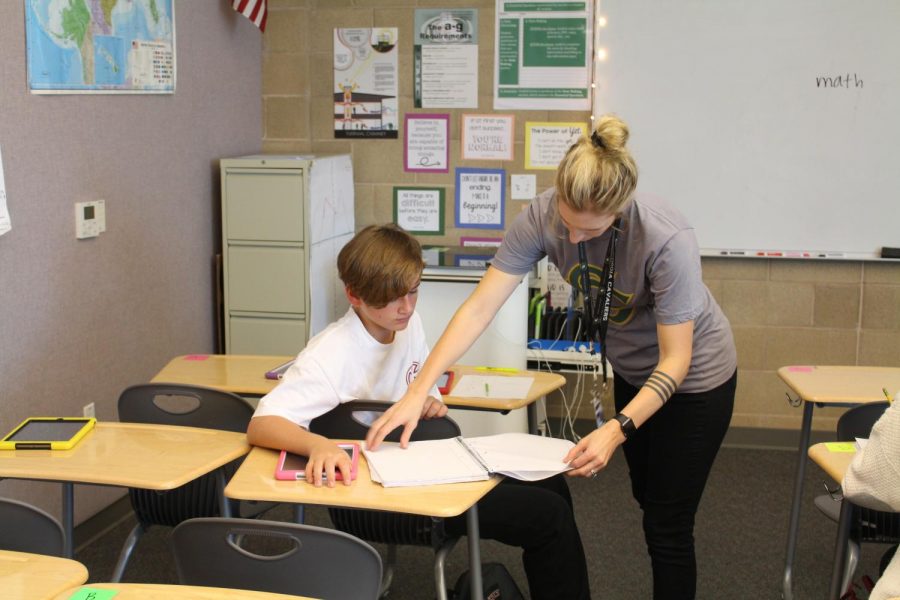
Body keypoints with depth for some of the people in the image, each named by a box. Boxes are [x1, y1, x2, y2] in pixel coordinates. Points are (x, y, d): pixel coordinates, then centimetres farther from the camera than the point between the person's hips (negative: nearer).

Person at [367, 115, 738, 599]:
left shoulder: (667, 241, -36)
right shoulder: (543, 215, -25)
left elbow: (675, 361, -28)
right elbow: (480, 307, -24)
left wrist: (618, 430, -39)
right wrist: (418, 391, -31)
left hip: (692, 377, -5)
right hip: (632, 371, 5)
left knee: (667, 525, -1)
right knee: (647, 497, 22)